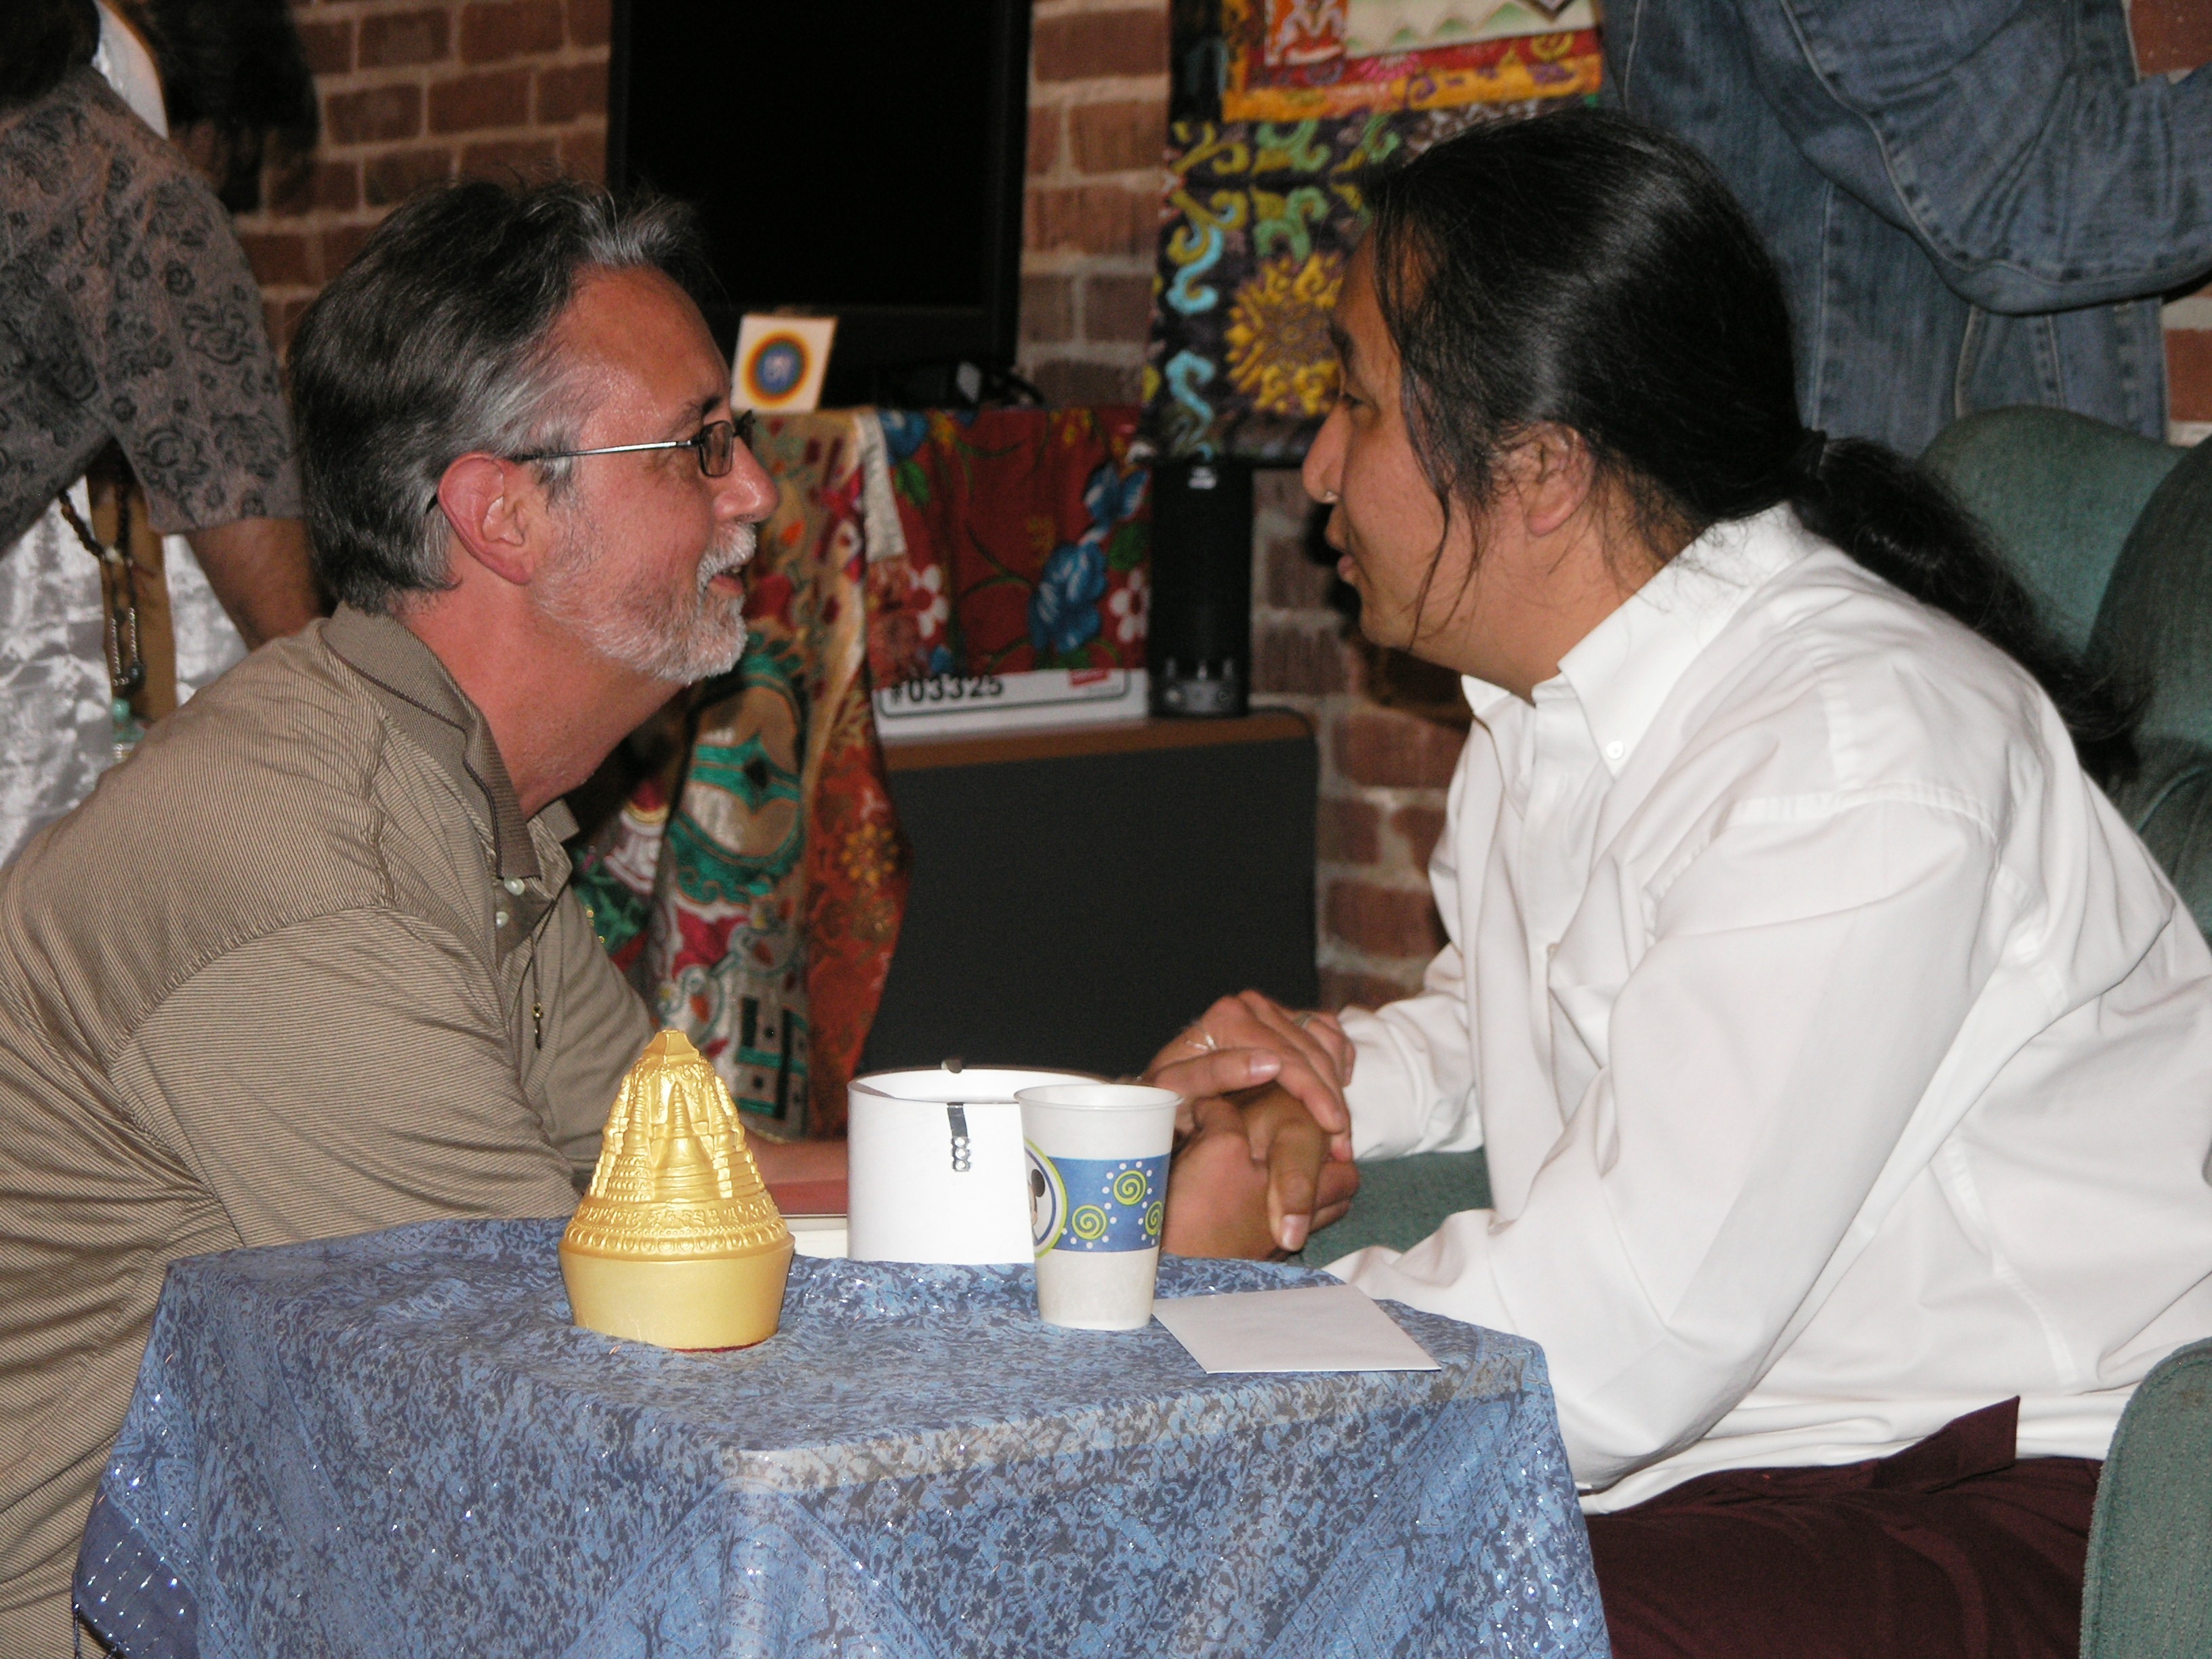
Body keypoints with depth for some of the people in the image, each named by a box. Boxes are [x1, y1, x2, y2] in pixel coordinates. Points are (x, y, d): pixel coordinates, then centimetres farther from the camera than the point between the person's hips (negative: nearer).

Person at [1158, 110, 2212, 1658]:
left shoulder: (1862, 751, -22)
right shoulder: (1551, 690, 9)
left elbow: (1606, 1347, -24)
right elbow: (1501, 1002, 31)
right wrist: (1342, 1078, 8)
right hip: (1717, 1445, 9)